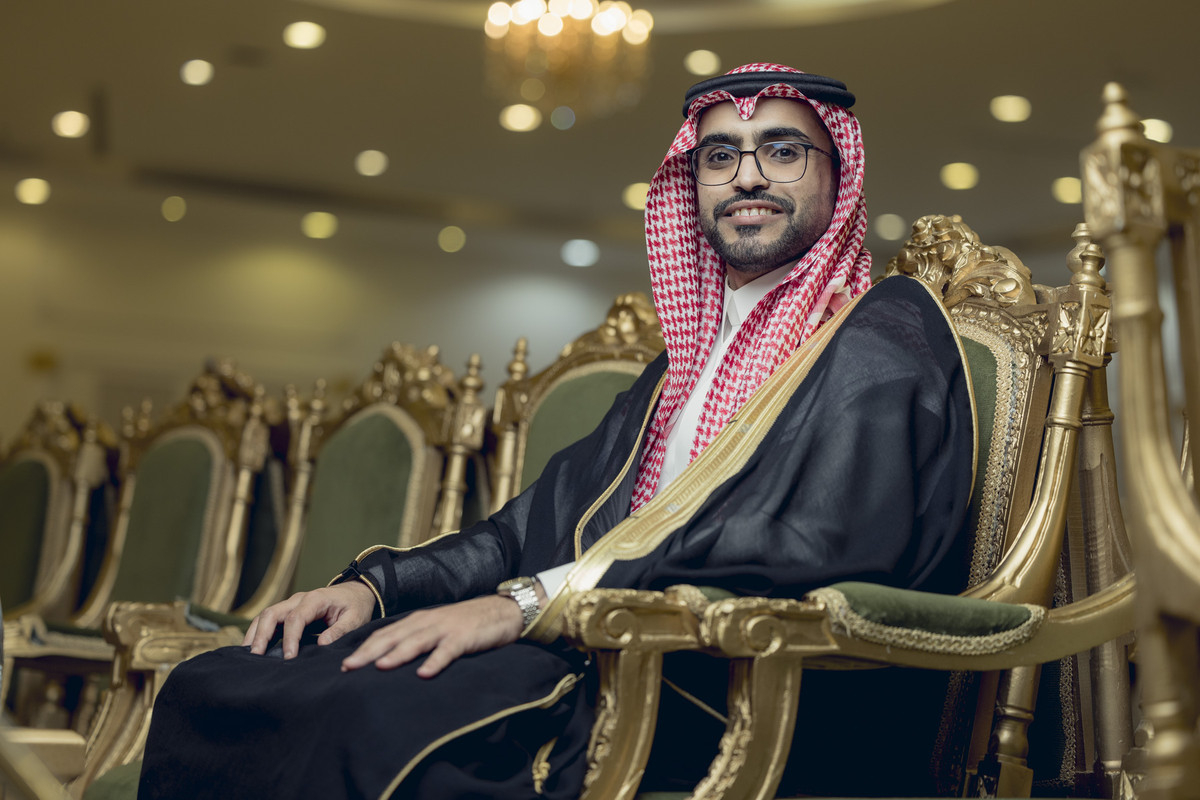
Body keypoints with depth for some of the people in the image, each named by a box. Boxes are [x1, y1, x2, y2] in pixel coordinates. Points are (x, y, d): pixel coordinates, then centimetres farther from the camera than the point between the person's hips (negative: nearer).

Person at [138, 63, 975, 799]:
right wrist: (377, 583, 2)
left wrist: (533, 602, -21)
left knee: (380, 717, -33)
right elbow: (545, 520, 19)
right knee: (211, 685, -10)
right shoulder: (689, 358, 24)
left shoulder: (881, 339, 0)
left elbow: (819, 545, -17)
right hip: (593, 650, 7)